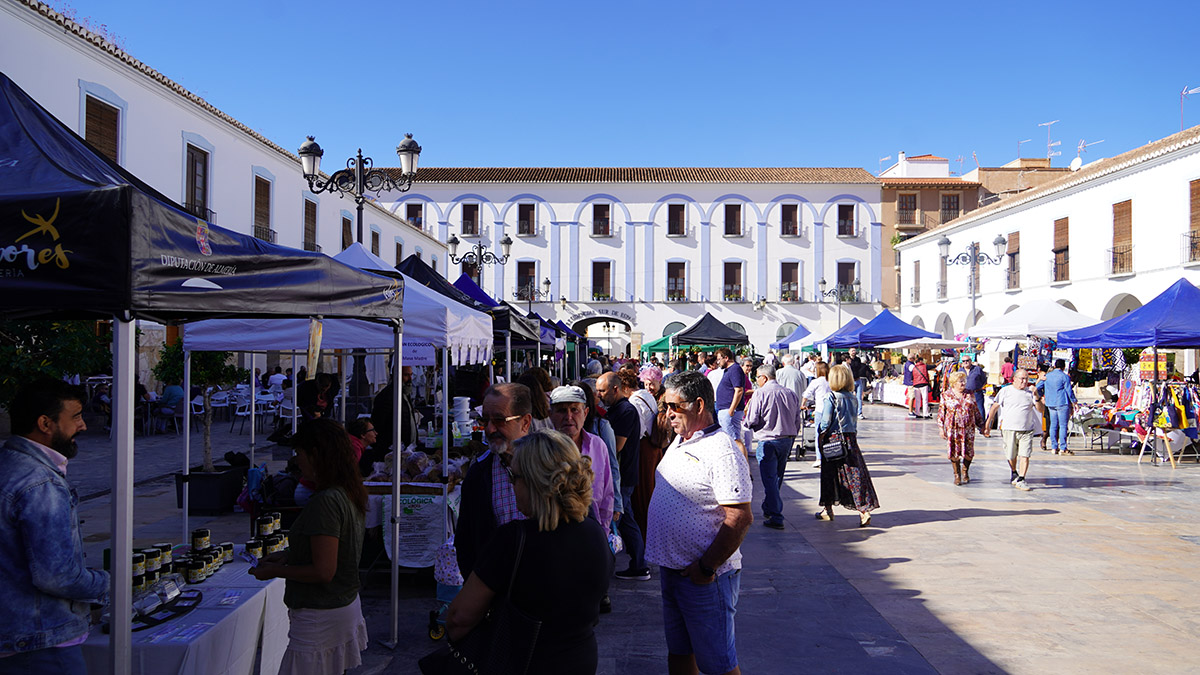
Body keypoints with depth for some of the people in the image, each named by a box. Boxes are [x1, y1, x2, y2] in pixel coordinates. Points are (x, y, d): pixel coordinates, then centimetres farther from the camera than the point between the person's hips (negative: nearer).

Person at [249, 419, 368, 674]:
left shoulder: (325, 502, -24)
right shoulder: (351, 493, 5)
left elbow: (323, 572, -24)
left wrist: (274, 571, -11)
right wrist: (288, 555, 13)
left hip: (319, 618, -9)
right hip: (347, 606, 9)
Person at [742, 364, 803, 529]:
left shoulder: (760, 393, -11)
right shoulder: (791, 394, 6)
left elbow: (751, 421, -14)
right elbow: (798, 421, 10)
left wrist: (743, 422, 8)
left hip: (767, 441, -6)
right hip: (787, 440, 6)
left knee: (769, 479, -2)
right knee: (778, 477, 19)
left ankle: (776, 518, -4)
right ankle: (769, 509, 35)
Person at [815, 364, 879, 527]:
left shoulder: (831, 398, -12)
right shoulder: (853, 399, 5)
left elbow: (825, 422, -14)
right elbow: (854, 421, 9)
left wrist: (820, 437, -1)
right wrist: (851, 436, 16)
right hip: (851, 440, 4)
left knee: (830, 475, 9)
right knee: (856, 474, 2)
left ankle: (827, 509, 20)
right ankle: (864, 510, -6)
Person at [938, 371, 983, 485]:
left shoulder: (970, 395, 10)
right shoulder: (946, 395, 2)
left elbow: (976, 411, 16)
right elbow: (941, 413, 2)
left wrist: (981, 425, 15)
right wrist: (941, 428, -3)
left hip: (968, 428, 2)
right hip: (953, 428, -2)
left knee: (969, 453, 0)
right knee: (954, 452, -1)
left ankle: (965, 470, 27)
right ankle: (957, 475, 14)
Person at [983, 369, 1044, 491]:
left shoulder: (1030, 392, 7)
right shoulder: (1005, 391, 4)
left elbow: (1041, 409, 3)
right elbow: (994, 407, 7)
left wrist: (1037, 397, -13)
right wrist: (987, 425, 3)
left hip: (1026, 430, 1)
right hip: (1009, 429, 0)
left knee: (1025, 455, -10)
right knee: (1011, 456, 10)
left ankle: (1021, 480, -3)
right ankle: (1014, 473, 37)